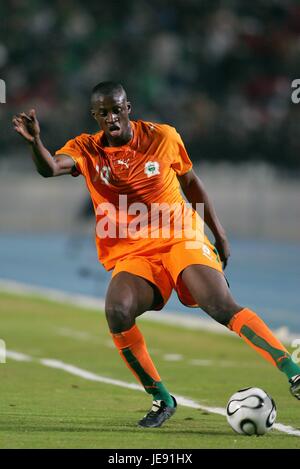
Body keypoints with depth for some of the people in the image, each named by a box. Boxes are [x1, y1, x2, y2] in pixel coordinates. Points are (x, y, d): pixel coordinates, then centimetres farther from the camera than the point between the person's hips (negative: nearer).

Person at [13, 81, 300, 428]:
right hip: (130, 256, 1)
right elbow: (49, 168, -18)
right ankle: (160, 398, -12)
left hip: (182, 240, -1)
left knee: (222, 307, -23)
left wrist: (219, 233, 14)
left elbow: (190, 182, 15)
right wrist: (34, 141, -40)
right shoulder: (86, 149, 1)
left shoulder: (163, 137, 1)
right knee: (117, 311, -28)